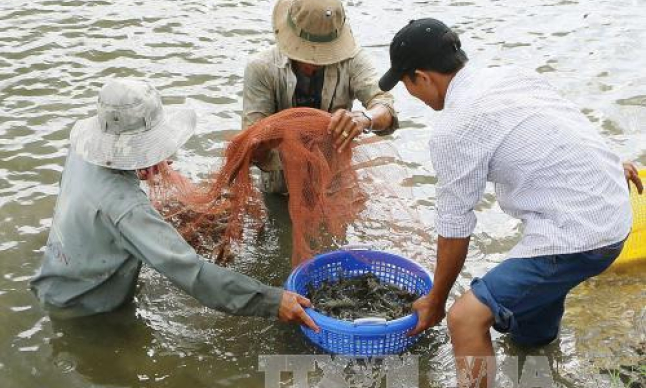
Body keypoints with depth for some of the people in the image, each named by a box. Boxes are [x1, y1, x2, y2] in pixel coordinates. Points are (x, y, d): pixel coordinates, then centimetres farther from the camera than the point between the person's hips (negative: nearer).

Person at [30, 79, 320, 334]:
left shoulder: (82, 149, -15)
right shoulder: (123, 206, -39)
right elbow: (191, 273, -43)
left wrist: (141, 169, -3)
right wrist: (272, 301, -42)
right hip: (81, 309, -7)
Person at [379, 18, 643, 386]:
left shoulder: (453, 130, -16)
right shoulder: (512, 74, 7)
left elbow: (454, 230, -8)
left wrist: (436, 301, 7)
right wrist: (610, 166, 42)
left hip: (580, 238, -9)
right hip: (616, 211, 9)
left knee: (466, 318, -12)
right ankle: (540, 325, 62)